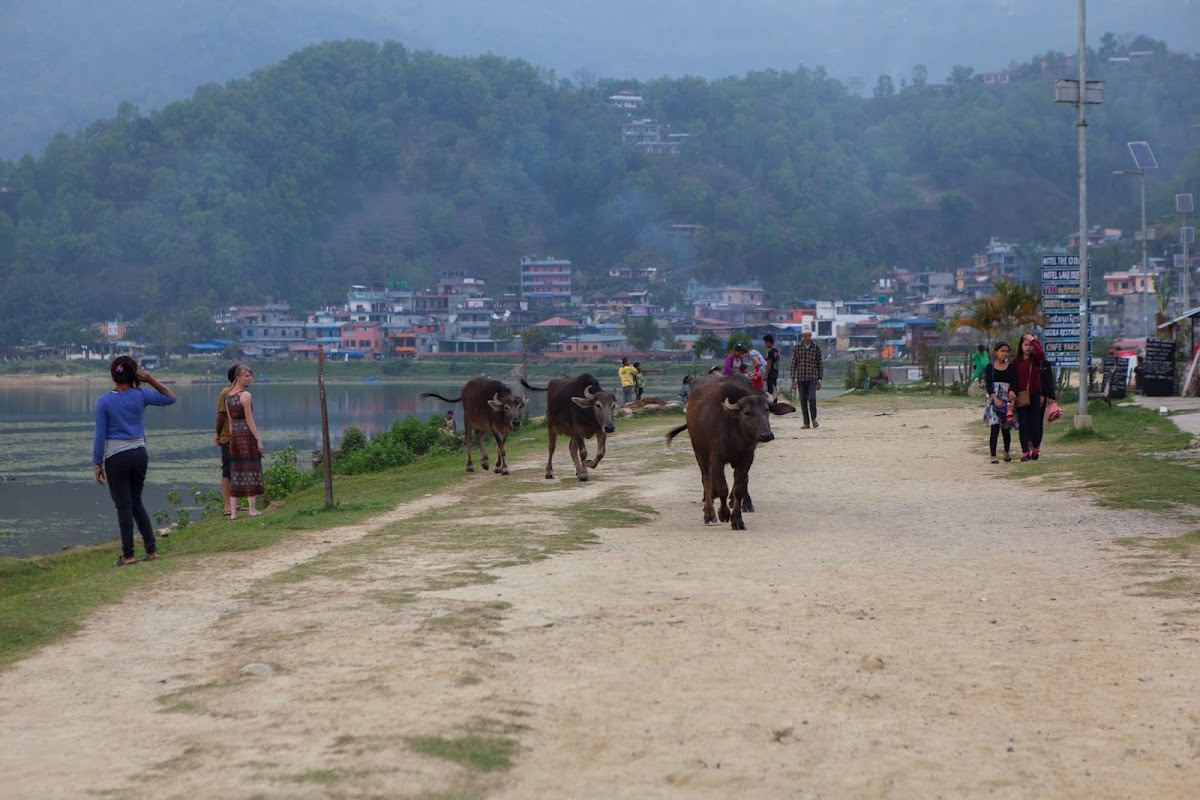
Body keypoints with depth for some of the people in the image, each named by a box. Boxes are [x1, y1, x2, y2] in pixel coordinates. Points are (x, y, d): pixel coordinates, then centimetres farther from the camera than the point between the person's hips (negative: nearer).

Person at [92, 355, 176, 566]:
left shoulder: (104, 401, -9)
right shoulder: (140, 396, -3)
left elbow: (100, 435, -8)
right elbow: (170, 398, 13)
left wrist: (97, 463, -2)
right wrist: (152, 381, 3)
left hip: (116, 457, -3)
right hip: (139, 453, 3)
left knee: (124, 506, 3)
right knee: (136, 502, 17)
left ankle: (128, 555, 6)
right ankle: (151, 550, 14)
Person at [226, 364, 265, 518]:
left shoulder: (228, 396, 10)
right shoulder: (246, 395, -13)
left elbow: (231, 421, 13)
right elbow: (249, 420, -15)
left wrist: (233, 441, 17)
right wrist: (259, 440, -12)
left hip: (234, 436, 7)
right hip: (248, 434, -7)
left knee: (236, 473, 8)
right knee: (251, 471, 1)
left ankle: (233, 512, 6)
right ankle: (253, 509, 3)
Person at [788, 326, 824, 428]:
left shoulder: (816, 347, 2)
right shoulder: (797, 348, 4)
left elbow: (820, 364, 6)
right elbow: (793, 364, 6)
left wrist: (820, 379, 3)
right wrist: (793, 379, 2)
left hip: (812, 377, -2)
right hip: (801, 378, 2)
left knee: (812, 398, -15)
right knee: (803, 400, 3)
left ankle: (813, 418, 6)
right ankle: (806, 422, 10)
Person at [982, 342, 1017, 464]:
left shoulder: (1011, 367, 5)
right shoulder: (990, 367, 4)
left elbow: (1014, 384, 0)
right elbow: (988, 385, -2)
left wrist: (1012, 401, -13)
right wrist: (995, 399, -15)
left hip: (1007, 399, 1)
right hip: (993, 399, -1)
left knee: (1006, 428, 4)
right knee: (995, 427, -11)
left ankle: (1006, 452, 26)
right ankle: (993, 455, -11)